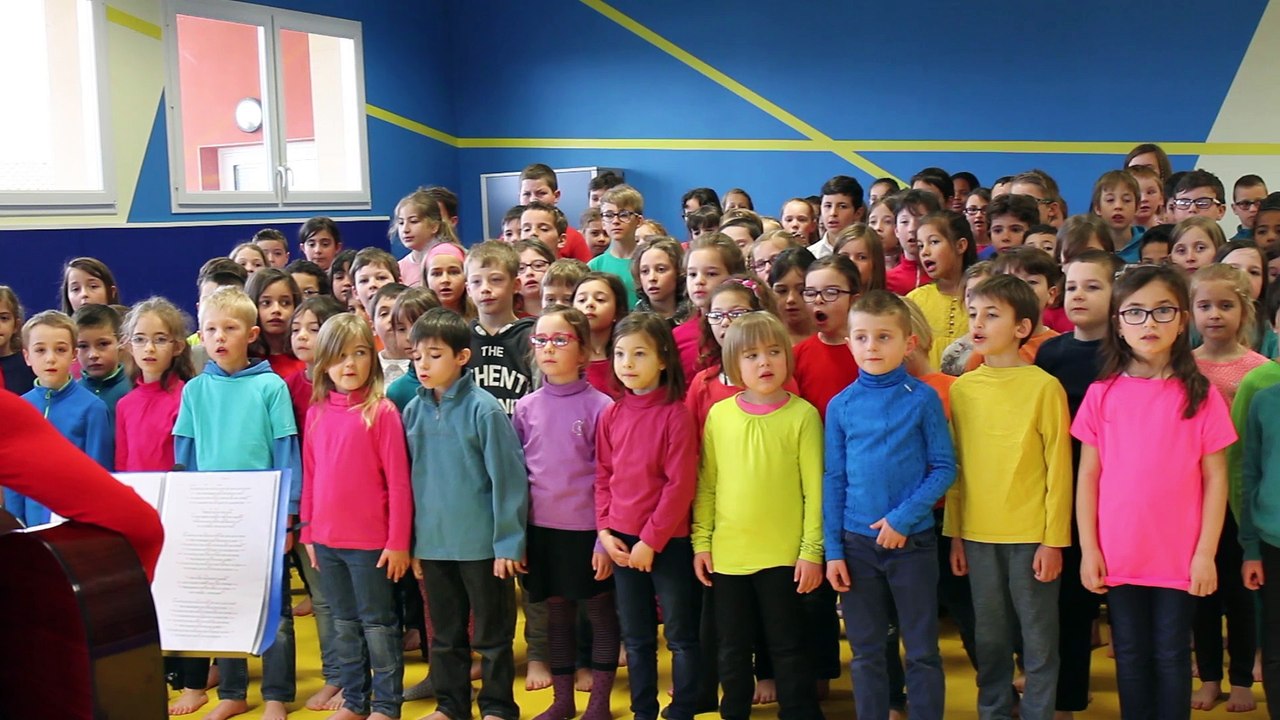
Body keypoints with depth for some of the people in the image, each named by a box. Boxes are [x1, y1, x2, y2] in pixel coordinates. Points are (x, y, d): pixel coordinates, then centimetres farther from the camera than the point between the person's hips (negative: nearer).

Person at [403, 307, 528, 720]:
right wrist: (412, 543, 8)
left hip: (482, 543, -5)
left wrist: (508, 543, -13)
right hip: (432, 543, 5)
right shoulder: (413, 411, 3)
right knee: (445, 634, 17)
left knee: (492, 634, 9)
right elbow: (407, 480, 9)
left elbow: (508, 479, -12)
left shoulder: (484, 409, -12)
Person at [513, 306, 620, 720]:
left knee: (601, 613, 8)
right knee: (557, 613, 14)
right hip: (541, 528, 4)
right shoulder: (526, 407, 3)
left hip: (587, 529, -3)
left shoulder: (599, 407, -8)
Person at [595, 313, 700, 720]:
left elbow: (681, 485, -14)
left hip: (668, 542, -5)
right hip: (622, 542, 6)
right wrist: (605, 530, -1)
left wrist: (650, 540, -14)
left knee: (680, 635, 5)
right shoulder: (612, 415, 5)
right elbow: (603, 477, 10)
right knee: (636, 637, 15)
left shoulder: (676, 414, -11)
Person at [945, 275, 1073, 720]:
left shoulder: (1044, 387, -8)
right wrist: (955, 533, 8)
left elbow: (1059, 468, -6)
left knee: (1038, 638, 7)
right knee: (989, 638, 14)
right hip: (978, 535, 4)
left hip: (1031, 536, -3)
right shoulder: (962, 389, 4)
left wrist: (1054, 540, -8)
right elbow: (956, 466, 9)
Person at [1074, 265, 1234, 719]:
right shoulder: (1102, 394, -1)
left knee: (1171, 656, 8)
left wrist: (1205, 553, -6)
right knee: (1130, 656, 12)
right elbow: (1088, 476, 2)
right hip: (1119, 557, 1)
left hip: (1180, 557, -1)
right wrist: (1088, 549, -2)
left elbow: (1215, 479, -2)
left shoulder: (1199, 395, -3)